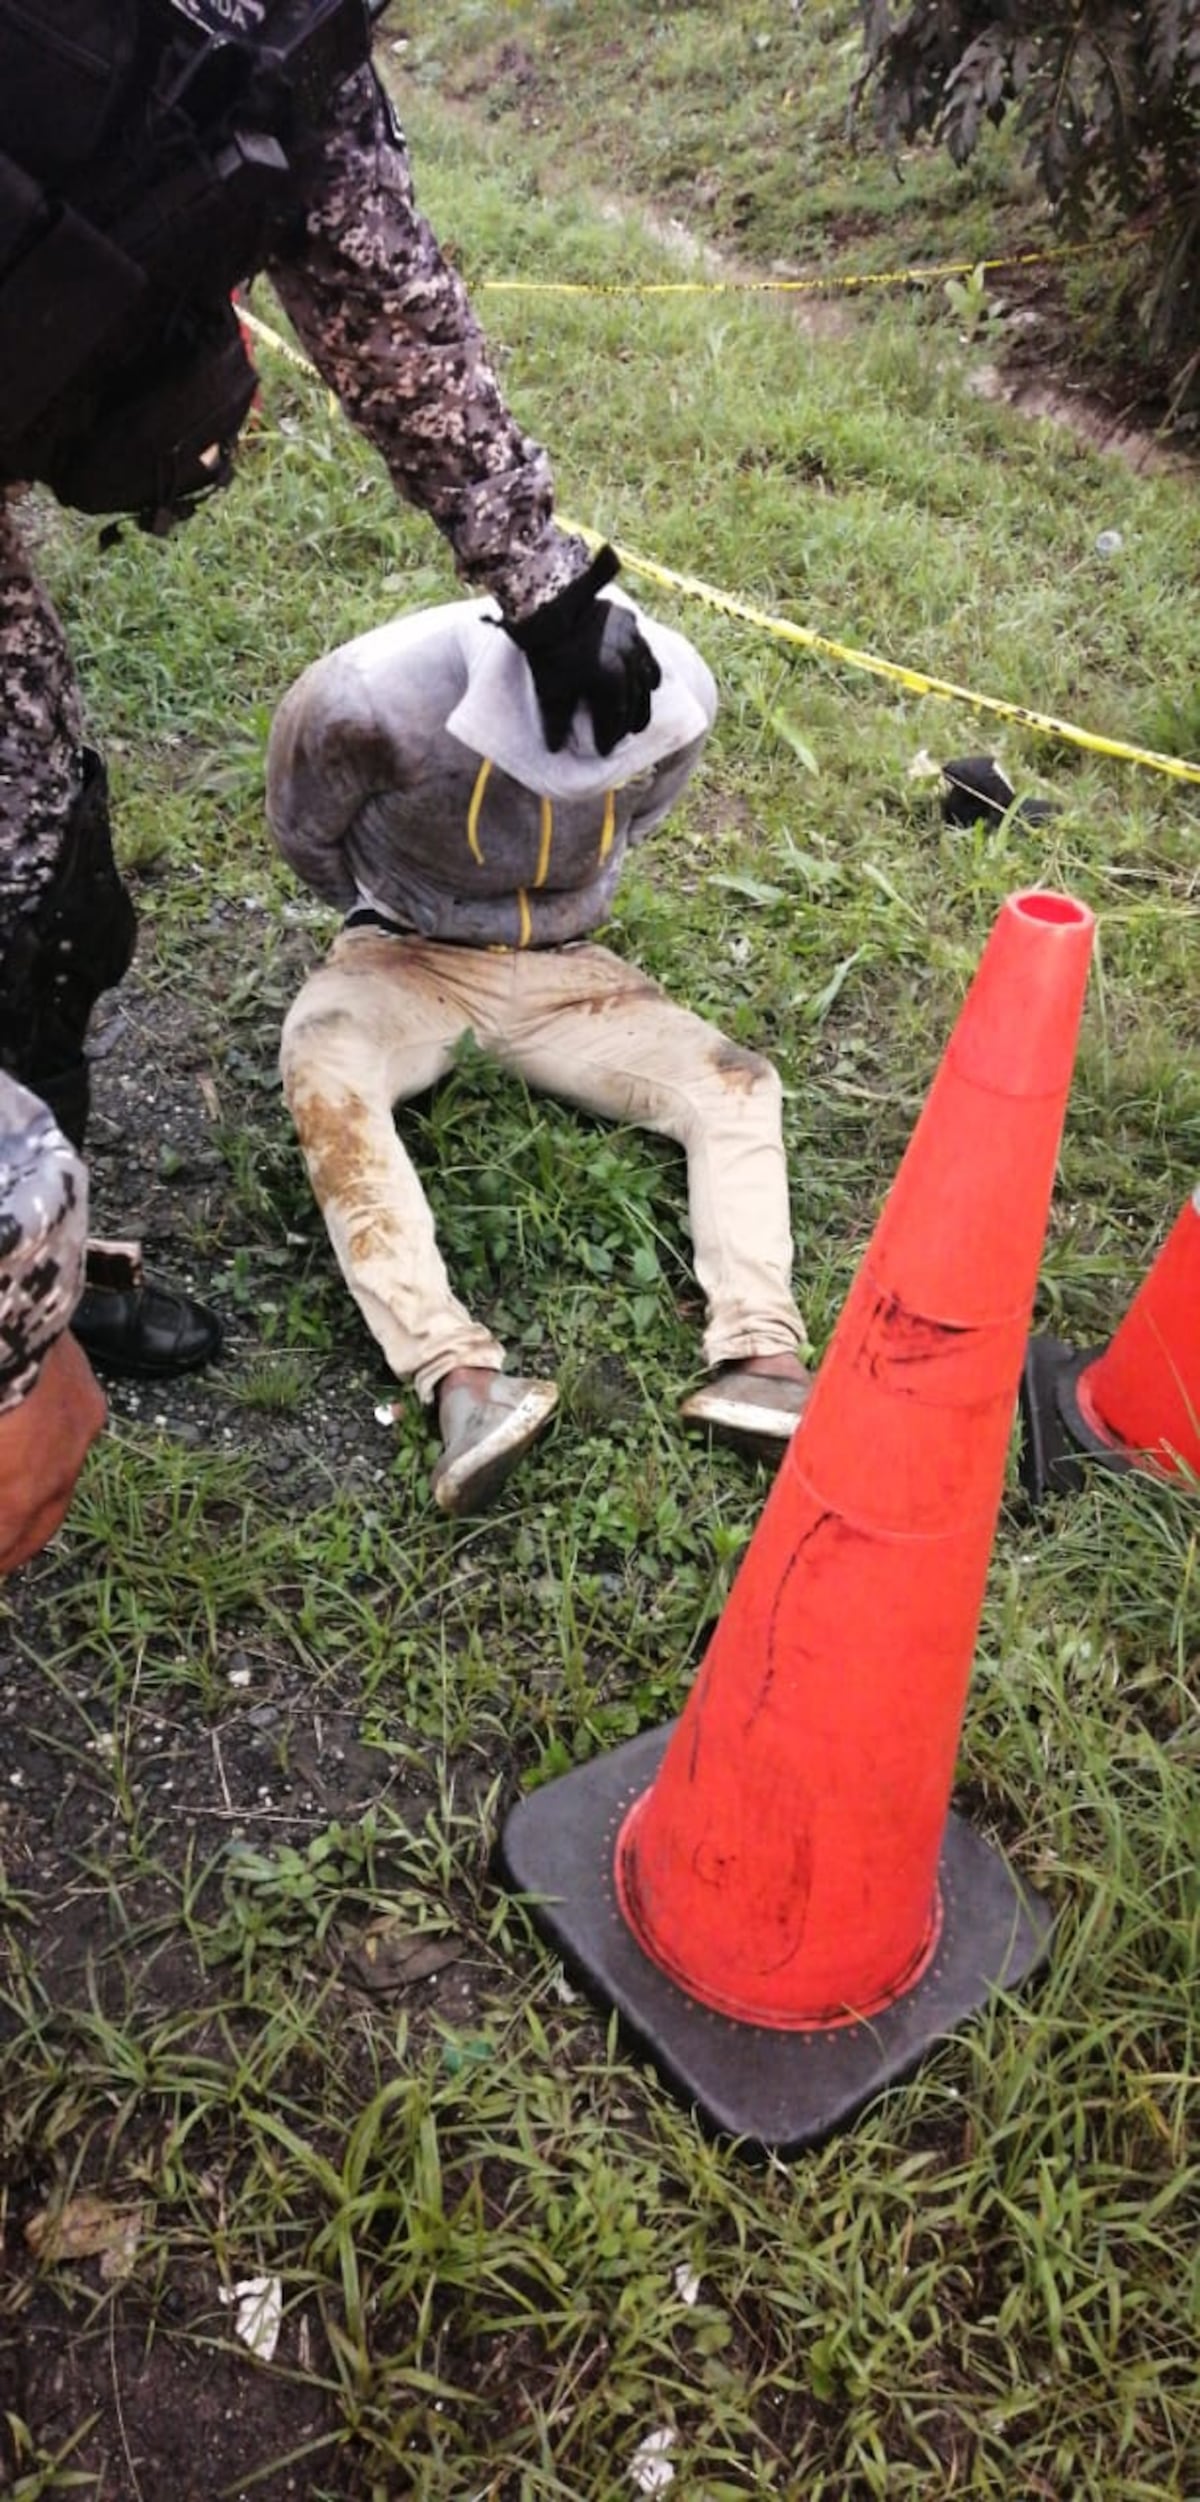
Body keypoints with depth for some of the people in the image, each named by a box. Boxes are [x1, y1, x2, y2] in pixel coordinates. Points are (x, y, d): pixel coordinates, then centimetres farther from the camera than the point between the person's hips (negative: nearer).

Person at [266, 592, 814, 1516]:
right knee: (324, 1075, -35)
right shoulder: (375, 698, -28)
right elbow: (302, 830, -5)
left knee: (736, 1084, -18)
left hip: (559, 962, 3)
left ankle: (761, 1357, -33)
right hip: (407, 952, -2)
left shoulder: (675, 692, -18)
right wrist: (396, 918, 7)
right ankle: (457, 1371, -47)